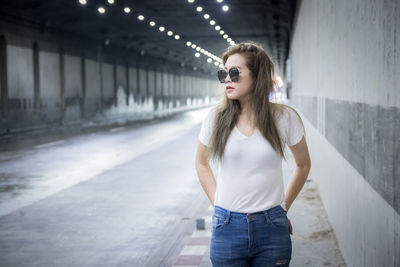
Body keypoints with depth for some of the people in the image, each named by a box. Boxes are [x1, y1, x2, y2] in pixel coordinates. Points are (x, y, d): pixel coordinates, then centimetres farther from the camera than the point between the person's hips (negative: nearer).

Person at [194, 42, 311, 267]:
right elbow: (202, 163, 13)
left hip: (272, 229, -1)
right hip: (227, 228, 1)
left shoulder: (285, 118, -4)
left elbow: (303, 164, 11)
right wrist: (218, 204, 6)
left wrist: (283, 207, 9)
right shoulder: (216, 117, -2)